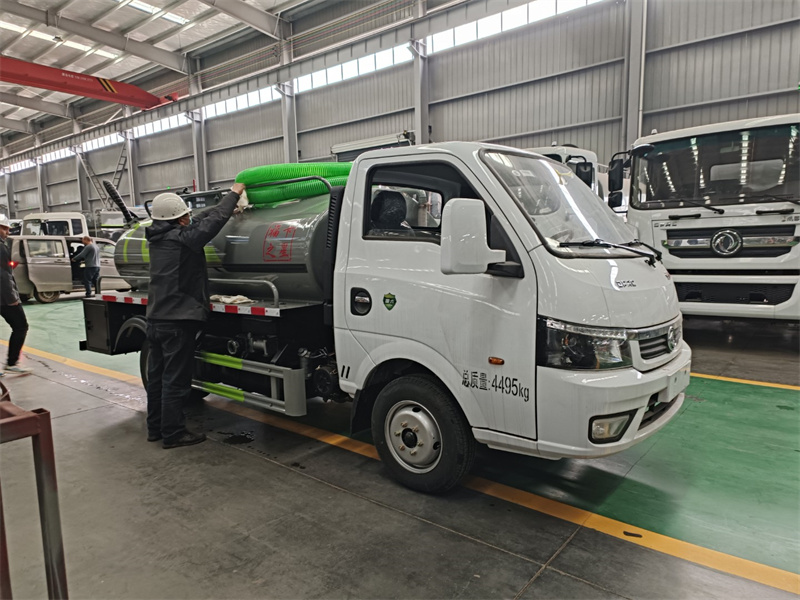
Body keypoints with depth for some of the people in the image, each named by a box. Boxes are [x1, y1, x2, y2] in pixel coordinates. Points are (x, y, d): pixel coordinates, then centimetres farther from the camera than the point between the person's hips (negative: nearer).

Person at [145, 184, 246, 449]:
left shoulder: (157, 238, 9)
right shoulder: (182, 238, -16)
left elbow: (201, 221, 16)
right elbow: (214, 221, -13)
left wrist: (227, 205, 16)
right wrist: (234, 193, 0)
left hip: (156, 319, 9)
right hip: (178, 321, -9)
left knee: (156, 377, 16)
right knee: (175, 380, 0)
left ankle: (155, 428, 29)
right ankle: (173, 434, 9)